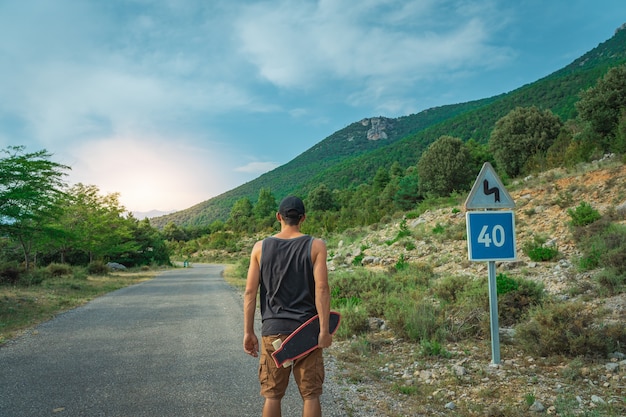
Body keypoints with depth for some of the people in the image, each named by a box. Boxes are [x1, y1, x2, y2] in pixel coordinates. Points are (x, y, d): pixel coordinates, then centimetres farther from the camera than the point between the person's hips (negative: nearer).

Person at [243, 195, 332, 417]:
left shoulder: (260, 247, 1)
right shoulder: (316, 245, -4)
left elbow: (250, 292, 0)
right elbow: (321, 289, -11)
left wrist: (248, 332, 6)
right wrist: (324, 329, -8)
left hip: (273, 330, 2)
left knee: (272, 395, 11)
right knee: (310, 395, 9)